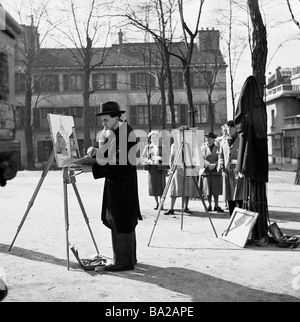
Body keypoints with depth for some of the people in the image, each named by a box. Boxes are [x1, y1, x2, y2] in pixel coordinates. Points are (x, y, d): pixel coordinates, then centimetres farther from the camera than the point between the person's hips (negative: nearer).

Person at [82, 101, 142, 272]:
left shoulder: (126, 134, -17)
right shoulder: (111, 132, 11)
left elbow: (117, 165, -21)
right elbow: (107, 157, 16)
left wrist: (93, 169, -20)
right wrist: (96, 152, -3)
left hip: (123, 185, -9)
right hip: (114, 184, 9)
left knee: (121, 223, -4)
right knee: (125, 223, 15)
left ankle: (124, 261, 6)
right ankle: (129, 258, 27)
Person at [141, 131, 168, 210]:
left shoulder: (162, 147, 4)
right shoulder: (147, 147, 8)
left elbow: (166, 158, -2)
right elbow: (143, 157, 5)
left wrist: (159, 158, -21)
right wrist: (148, 160, -15)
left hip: (160, 168, -2)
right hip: (152, 168, 2)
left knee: (161, 186, -4)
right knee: (153, 186, 2)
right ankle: (157, 203, 14)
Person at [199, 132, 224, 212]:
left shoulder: (217, 148, 4)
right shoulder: (203, 147, 8)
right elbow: (202, 158, -1)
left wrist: (214, 165, -18)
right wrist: (208, 165, -15)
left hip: (215, 171, -1)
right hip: (206, 171, 1)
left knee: (216, 189, 0)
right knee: (208, 189, 4)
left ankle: (216, 206, 8)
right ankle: (209, 205, 14)